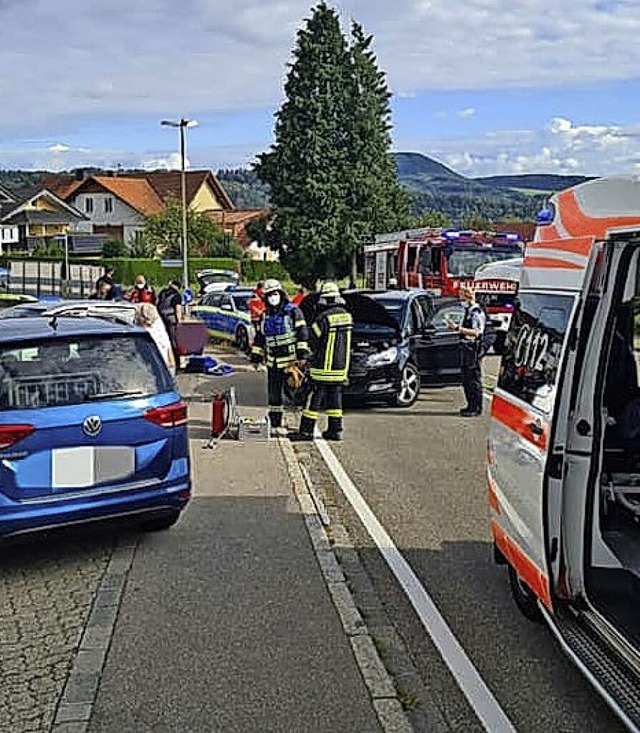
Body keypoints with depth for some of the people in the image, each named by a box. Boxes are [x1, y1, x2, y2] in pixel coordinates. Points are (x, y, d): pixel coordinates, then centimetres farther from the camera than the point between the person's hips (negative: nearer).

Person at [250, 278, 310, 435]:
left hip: (291, 359, -5)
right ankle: (275, 424, 16)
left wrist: (302, 354, -14)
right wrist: (256, 357, 14)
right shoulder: (265, 316, 14)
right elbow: (259, 339, 20)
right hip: (273, 362, 6)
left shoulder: (293, 311, -3)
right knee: (274, 393, 8)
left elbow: (302, 333, -7)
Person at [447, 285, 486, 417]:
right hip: (466, 348, 10)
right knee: (466, 380, 14)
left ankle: (476, 408, -2)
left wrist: (458, 328, -28)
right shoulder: (468, 312, 17)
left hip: (473, 350, -10)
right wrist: (455, 326, 13)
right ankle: (471, 405, 22)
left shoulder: (477, 312, -14)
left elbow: (475, 332, -24)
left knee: (474, 380, -6)